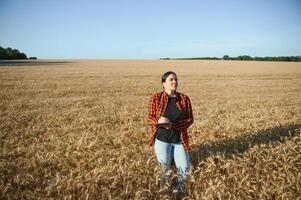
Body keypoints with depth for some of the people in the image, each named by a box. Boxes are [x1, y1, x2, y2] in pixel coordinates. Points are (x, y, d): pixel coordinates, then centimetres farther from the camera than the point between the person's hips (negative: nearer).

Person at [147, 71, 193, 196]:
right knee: (164, 166, -7)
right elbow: (149, 118, -3)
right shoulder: (156, 97, -6)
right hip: (162, 138, -1)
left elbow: (190, 119, -4)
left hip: (179, 139, 1)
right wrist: (159, 122, -25)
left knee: (184, 169, -2)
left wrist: (172, 125, -19)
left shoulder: (184, 99, -3)